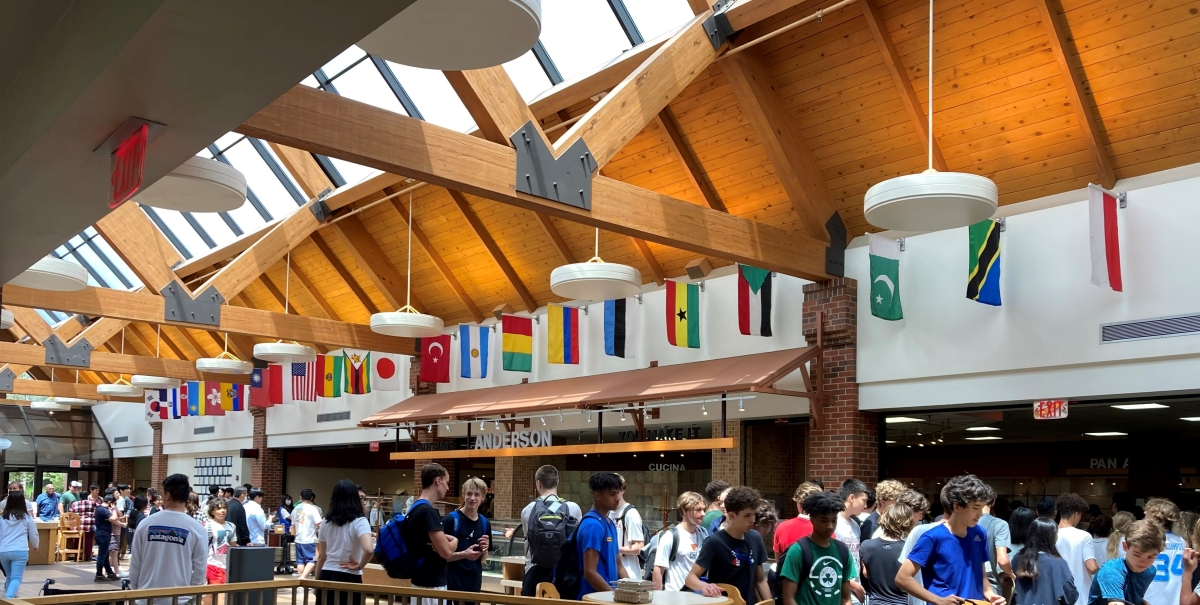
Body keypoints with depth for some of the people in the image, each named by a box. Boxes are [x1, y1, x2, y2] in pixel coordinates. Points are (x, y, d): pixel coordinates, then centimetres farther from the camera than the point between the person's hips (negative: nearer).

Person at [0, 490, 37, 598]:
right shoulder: (27, 517, -2)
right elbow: (33, 534, 9)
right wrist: (36, 545, 30)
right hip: (20, 551, -3)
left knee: (9, 576, 23)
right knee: (16, 578, -4)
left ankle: (9, 596, 30)